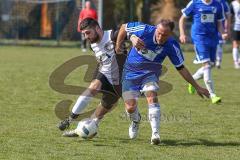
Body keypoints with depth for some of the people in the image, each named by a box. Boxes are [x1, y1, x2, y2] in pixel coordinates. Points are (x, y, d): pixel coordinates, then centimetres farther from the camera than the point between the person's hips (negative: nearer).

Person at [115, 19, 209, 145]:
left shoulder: (172, 46, -18)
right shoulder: (144, 30, -23)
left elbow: (181, 68, -5)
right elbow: (124, 27, -4)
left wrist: (197, 87, -2)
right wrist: (118, 45, -1)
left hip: (150, 73, 0)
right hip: (131, 71, 0)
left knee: (152, 97, -29)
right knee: (130, 107, -7)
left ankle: (155, 133, -30)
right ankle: (135, 121, 31)